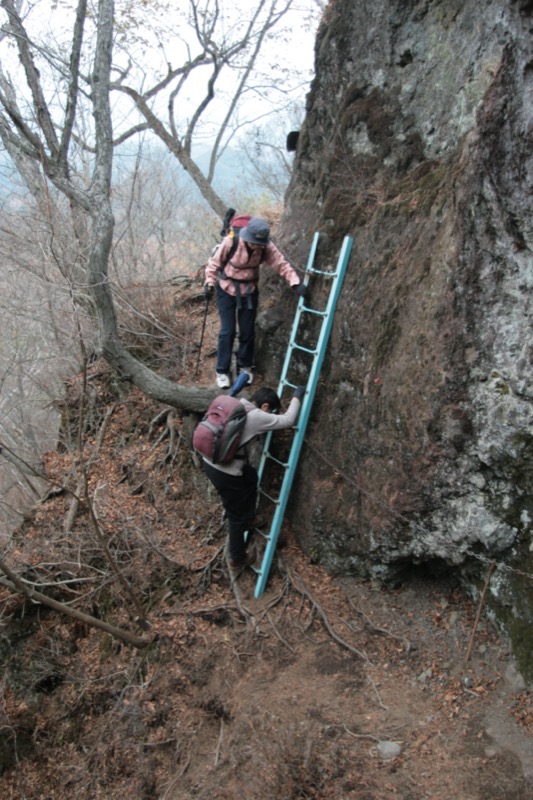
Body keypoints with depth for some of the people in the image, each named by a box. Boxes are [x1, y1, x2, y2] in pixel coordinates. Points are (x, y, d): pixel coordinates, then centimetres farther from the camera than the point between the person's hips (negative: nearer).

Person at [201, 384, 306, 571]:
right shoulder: (256, 416, -19)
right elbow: (288, 421, -17)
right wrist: (297, 397, -4)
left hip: (210, 462, 9)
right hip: (225, 473, -8)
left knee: (251, 476, 32)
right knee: (237, 515, 12)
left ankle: (248, 519, 48)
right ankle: (237, 559, 31)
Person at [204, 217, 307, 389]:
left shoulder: (267, 247, -17)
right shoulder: (231, 242, -24)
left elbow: (281, 264, -21)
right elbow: (214, 263, -12)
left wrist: (295, 283, -34)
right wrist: (210, 283, -20)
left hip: (249, 291, 3)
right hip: (227, 290, -3)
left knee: (248, 331, 7)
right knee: (227, 331, -4)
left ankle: (245, 366, 28)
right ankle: (222, 371, 9)